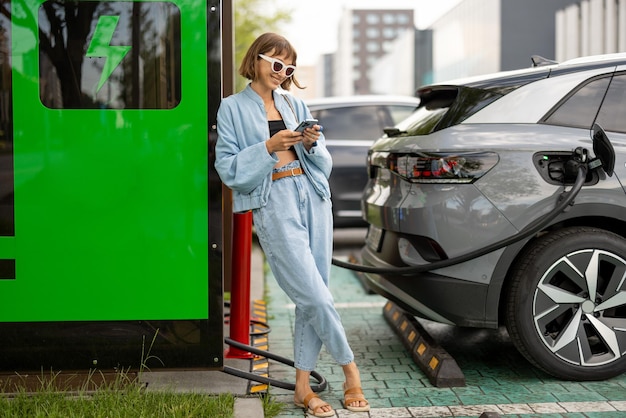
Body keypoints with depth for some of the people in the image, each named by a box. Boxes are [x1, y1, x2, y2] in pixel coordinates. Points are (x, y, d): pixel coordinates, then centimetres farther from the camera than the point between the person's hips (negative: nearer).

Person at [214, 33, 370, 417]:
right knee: (316, 297, -9)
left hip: (312, 197, 5)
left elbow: (324, 162, 18)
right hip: (273, 203, -5)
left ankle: (303, 386, 12)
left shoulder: (295, 104, 17)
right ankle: (350, 368, 12)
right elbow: (228, 168, -3)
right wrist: (269, 147, -14)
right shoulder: (233, 108, 5)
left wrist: (313, 144, -3)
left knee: (310, 299, 3)